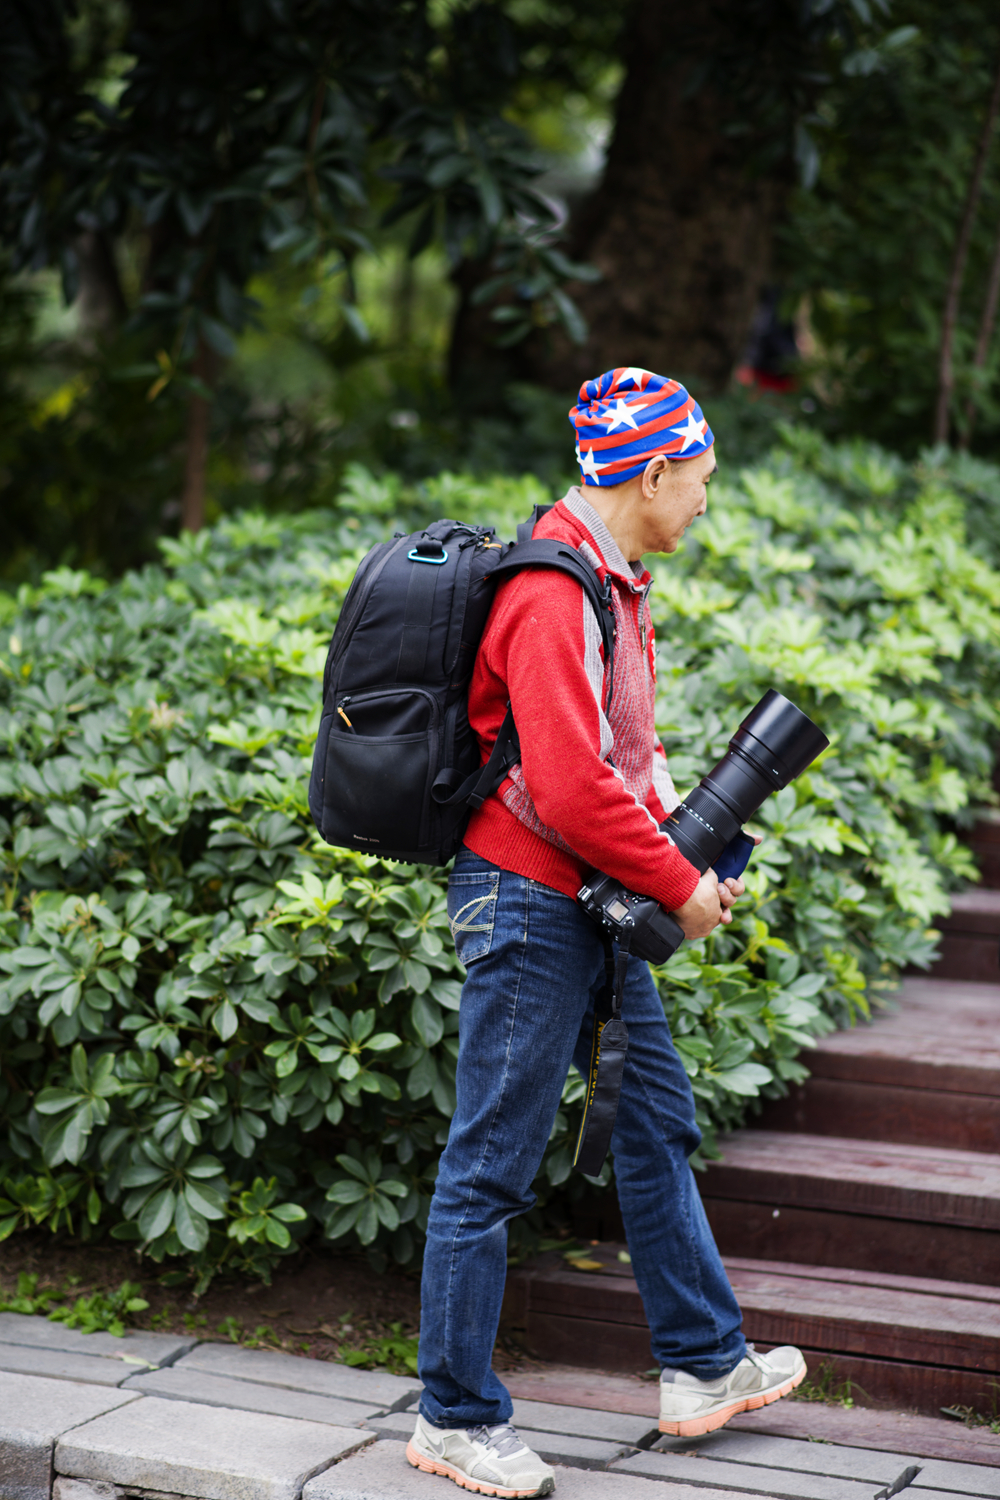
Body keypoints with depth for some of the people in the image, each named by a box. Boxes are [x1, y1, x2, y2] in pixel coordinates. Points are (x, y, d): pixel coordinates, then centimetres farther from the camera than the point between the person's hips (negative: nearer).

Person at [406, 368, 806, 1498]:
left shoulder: (610, 581, 11)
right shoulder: (552, 594, -22)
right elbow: (569, 787, -28)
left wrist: (685, 842, 6)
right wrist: (680, 887, -17)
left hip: (592, 904, 11)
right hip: (527, 905, -11)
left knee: (655, 1125, 17)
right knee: (491, 1167, -1)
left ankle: (702, 1366, 29)